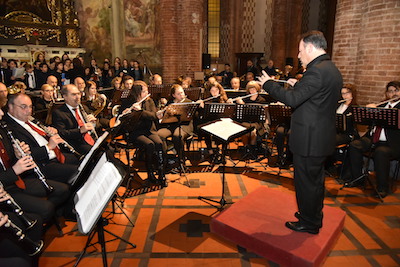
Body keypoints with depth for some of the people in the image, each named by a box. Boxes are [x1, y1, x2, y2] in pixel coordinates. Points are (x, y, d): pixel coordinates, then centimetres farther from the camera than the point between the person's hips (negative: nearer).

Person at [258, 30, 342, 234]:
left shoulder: (317, 71, -22)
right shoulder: (331, 69, 11)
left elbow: (293, 99, -25)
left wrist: (268, 84, -14)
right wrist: (299, 85, 14)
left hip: (309, 139, -10)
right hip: (321, 137, 10)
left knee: (306, 181, 5)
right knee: (315, 179, 23)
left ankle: (309, 223, 23)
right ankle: (314, 215, 41)